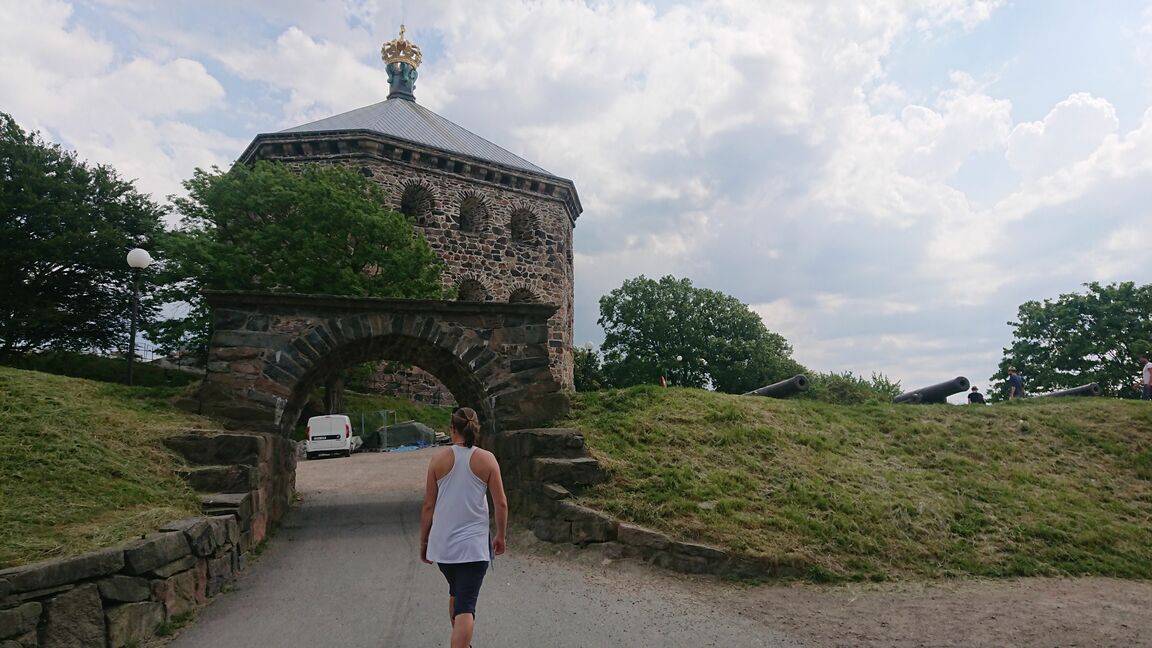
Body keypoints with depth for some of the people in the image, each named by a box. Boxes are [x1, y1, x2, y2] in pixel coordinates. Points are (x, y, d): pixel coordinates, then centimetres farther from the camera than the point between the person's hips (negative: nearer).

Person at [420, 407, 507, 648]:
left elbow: (428, 506, 0)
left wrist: (424, 541, 11)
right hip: (473, 544, -3)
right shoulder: (487, 459, -6)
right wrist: (500, 536, 10)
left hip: (442, 543, 3)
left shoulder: (439, 458, -3)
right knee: (466, 605, 0)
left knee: (455, 593, 26)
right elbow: (501, 503, -4)